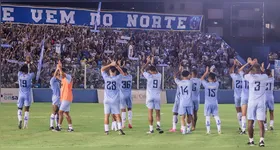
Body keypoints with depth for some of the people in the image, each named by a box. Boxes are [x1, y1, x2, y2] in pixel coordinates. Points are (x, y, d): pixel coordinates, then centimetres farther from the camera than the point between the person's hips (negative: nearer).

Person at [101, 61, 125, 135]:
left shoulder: (106, 78, -3)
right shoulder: (117, 78, -7)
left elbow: (102, 69, 12)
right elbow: (122, 73, 13)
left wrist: (110, 64, 9)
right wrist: (116, 65, 12)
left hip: (107, 100, 1)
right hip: (115, 100, -1)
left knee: (106, 115, 6)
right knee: (117, 115, 3)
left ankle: (106, 130, 5)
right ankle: (120, 129, -9)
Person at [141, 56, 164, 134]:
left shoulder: (149, 76, -6)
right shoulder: (159, 75, 3)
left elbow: (142, 70, 9)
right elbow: (156, 71, 27)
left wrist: (148, 62, 16)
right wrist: (152, 63, 34)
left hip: (150, 96, -3)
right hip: (157, 96, 3)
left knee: (150, 112, 1)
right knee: (158, 112, 9)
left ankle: (151, 129, 1)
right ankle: (158, 125, -13)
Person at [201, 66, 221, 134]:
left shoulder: (206, 84, -10)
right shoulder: (216, 84, -4)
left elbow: (201, 79, 7)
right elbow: (215, 80, 21)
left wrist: (206, 72, 12)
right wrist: (212, 73, 22)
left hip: (207, 103, -2)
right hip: (215, 103, 2)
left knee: (207, 116, 2)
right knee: (216, 116, 4)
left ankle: (208, 130, 0)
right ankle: (219, 130, -2)